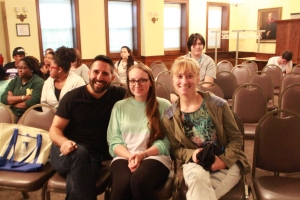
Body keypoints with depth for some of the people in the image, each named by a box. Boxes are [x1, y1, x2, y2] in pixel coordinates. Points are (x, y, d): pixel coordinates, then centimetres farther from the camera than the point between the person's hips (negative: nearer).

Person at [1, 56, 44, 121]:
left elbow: (33, 102, -18)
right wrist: (24, 97, -12)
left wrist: (12, 101, -3)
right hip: (14, 114, 5)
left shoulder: (38, 82, -5)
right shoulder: (14, 81, 13)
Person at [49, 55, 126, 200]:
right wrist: (64, 142, -24)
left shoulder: (117, 95, 4)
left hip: (95, 153, 0)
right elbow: (55, 128, -2)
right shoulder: (72, 97, -2)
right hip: (66, 152, 0)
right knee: (79, 153, -37)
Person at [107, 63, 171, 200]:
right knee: (122, 184, -33)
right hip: (124, 157, 1)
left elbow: (166, 141, 1)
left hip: (155, 157, -1)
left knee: (139, 181, -34)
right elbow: (113, 140, 7)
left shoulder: (163, 105, 7)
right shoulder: (119, 106, 14)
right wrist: (129, 157, -12)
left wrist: (143, 154, -14)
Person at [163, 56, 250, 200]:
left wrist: (224, 160, -16)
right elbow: (175, 148, 7)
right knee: (198, 176, -34)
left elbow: (236, 138, 0)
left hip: (226, 163, -1)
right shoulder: (169, 116, -2)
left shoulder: (217, 105, -6)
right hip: (195, 163, 2)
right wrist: (191, 154, -14)